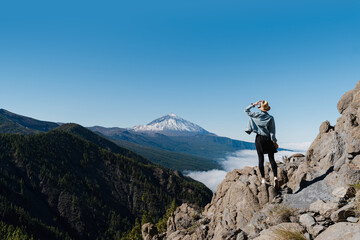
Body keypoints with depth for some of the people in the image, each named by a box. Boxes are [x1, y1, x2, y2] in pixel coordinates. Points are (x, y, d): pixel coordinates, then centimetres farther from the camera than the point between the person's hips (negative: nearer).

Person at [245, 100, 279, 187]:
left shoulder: (256, 115, -4)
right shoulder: (270, 118, -6)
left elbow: (246, 110, 11)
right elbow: (272, 132, -7)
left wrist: (254, 104, 9)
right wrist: (275, 142, -1)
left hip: (259, 139, 1)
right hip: (268, 139, 0)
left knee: (261, 159, 5)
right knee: (272, 159, 5)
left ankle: (263, 178, 5)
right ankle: (275, 177, -10)